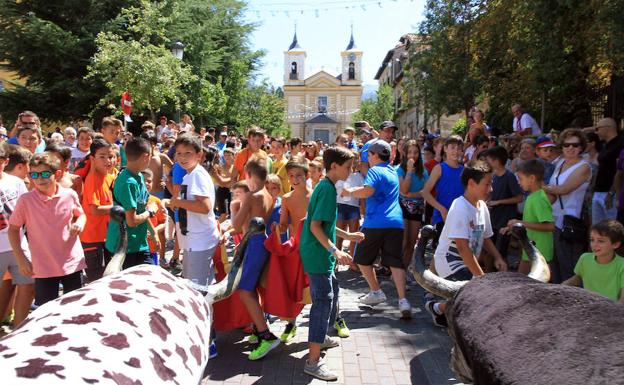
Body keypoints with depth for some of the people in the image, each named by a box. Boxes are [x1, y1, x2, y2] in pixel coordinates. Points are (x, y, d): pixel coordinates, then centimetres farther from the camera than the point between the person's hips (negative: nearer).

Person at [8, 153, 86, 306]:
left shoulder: (70, 195, -5)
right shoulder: (25, 200, -8)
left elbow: (81, 214, 14)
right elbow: (13, 229, 2)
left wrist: (80, 222, -10)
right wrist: (21, 259, -3)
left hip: (72, 263, 1)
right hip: (43, 268, -1)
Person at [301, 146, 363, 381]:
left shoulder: (325, 187, 13)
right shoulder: (327, 189, -17)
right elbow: (315, 226, -23)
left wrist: (348, 236, 25)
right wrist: (335, 250, -27)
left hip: (321, 254, 11)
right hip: (318, 255, -11)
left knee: (332, 290, 24)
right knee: (323, 301, -8)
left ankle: (321, 337, 42)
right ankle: (313, 361, -2)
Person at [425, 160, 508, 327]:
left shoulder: (482, 206, 5)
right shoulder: (460, 208, -22)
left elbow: (485, 237, 16)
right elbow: (463, 247, -26)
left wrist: (498, 258, -1)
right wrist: (481, 277, -25)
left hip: (467, 262, 9)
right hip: (450, 261, -9)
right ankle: (438, 308, 0)